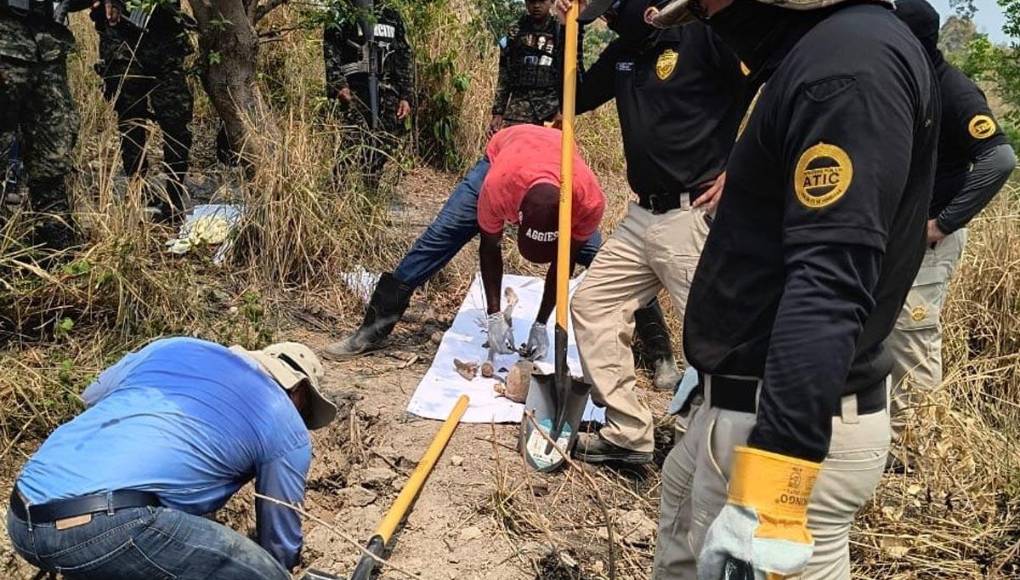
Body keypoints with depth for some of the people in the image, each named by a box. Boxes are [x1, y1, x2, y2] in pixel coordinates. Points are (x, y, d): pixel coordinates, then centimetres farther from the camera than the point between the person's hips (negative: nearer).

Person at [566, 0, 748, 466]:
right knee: (591, 305, 9)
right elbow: (574, 100, 25)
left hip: (695, 216, -9)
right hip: (642, 216, 9)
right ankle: (628, 434, 16)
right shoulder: (622, 51, 14)